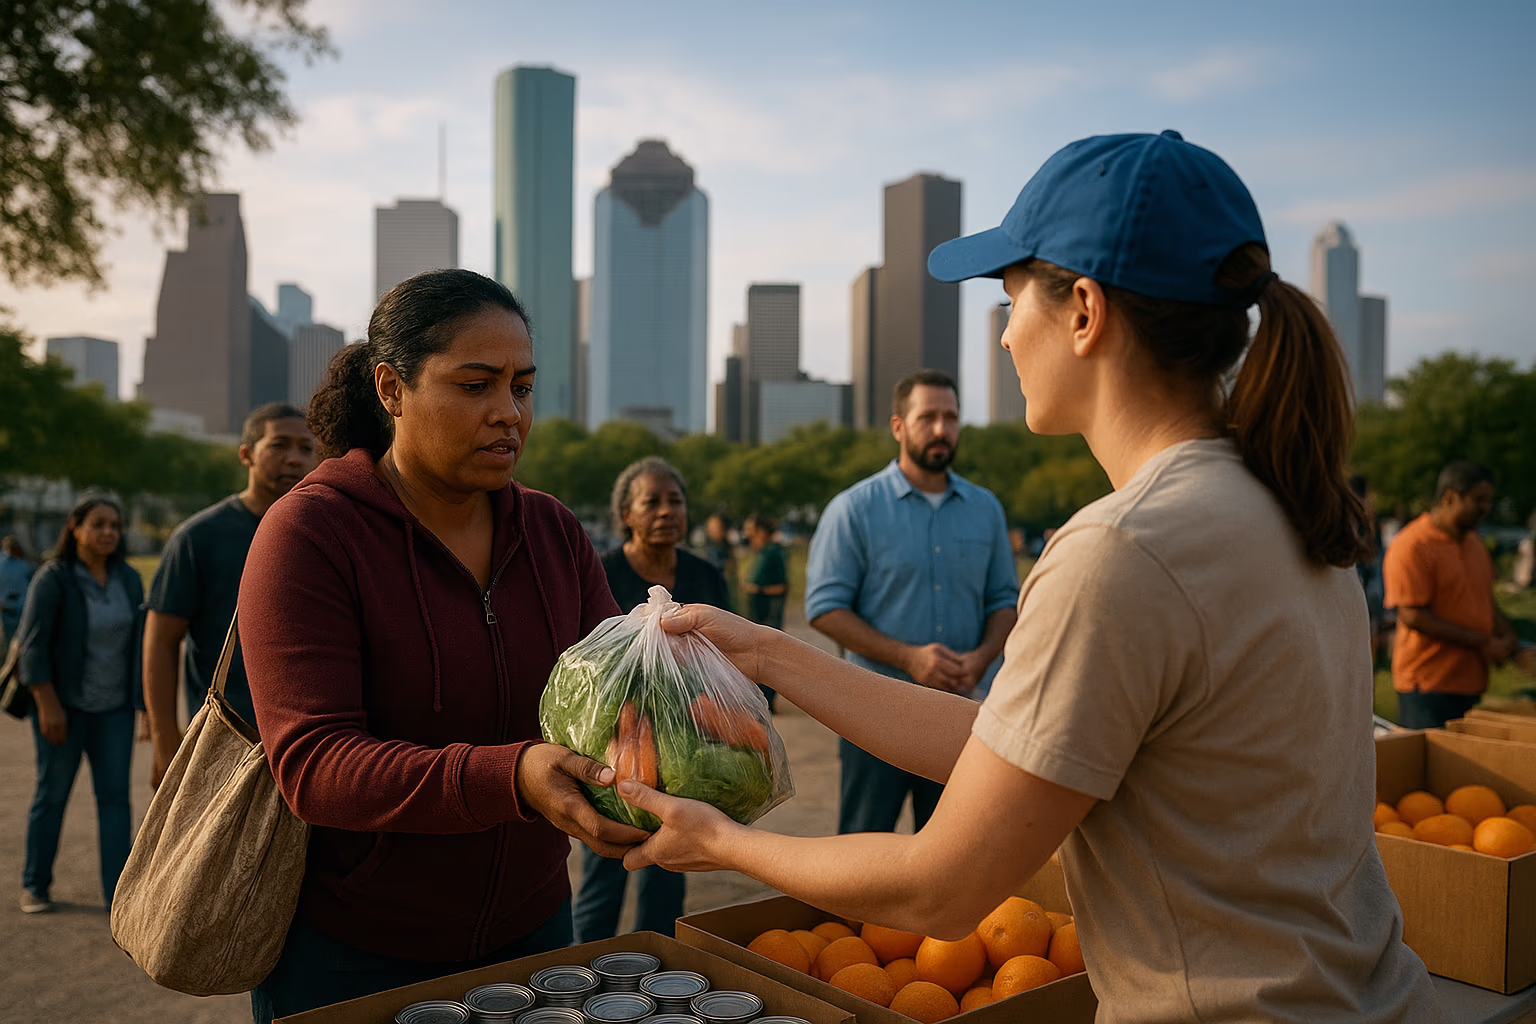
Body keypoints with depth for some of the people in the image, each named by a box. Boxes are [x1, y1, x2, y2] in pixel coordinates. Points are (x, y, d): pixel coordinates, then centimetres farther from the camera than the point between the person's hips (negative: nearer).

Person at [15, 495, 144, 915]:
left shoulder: (129, 579, 2)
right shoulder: (54, 578, -11)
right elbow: (33, 643, -14)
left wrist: (147, 704, 8)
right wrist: (48, 705, -18)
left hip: (113, 707, 4)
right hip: (64, 704, -3)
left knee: (115, 795, 0)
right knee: (52, 793, 8)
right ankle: (35, 886, 26)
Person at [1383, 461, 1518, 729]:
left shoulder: (1474, 542, 15)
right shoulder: (1410, 546, -14)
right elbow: (1412, 616, -19)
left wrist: (1506, 635, 4)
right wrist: (1482, 643, -15)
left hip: (1471, 683, 8)